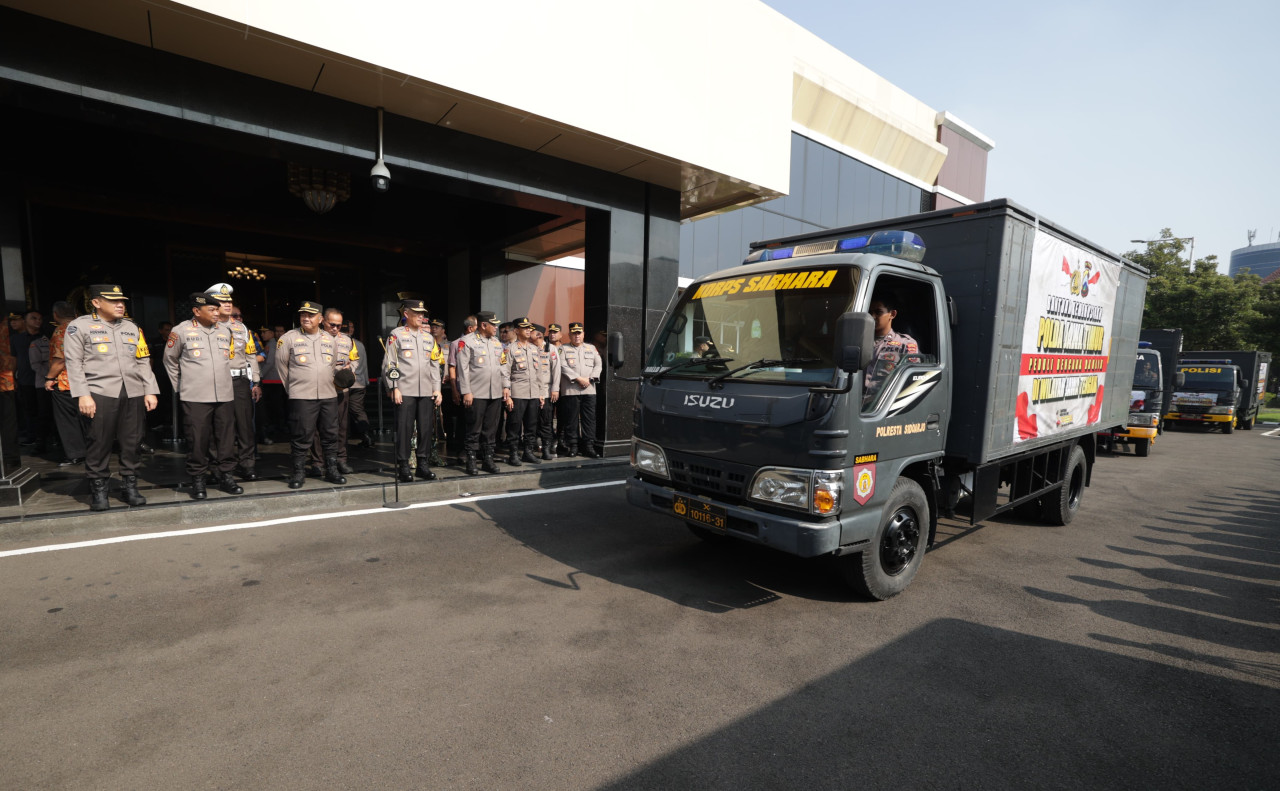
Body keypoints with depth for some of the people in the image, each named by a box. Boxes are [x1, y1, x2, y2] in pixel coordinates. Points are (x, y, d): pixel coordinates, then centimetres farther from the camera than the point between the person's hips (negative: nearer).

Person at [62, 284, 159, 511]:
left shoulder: (132, 327, 17)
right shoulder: (80, 326, 4)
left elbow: (143, 362, 15)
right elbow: (74, 363, -2)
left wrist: (150, 391, 7)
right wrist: (82, 395, -11)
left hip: (134, 394, 4)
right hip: (100, 393, -3)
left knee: (132, 442, 5)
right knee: (99, 443, 0)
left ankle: (130, 486, 15)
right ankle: (98, 490, 11)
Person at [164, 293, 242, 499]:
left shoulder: (226, 331, 10)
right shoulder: (181, 331, 0)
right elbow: (170, 361, 10)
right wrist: (179, 387, 10)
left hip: (225, 396, 4)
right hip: (195, 397, -3)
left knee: (226, 438, 6)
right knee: (198, 440, 1)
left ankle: (224, 475, 17)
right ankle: (198, 480, 13)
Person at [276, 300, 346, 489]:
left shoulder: (329, 339, 13)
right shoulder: (289, 338, 1)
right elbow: (281, 365, 7)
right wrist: (292, 388, 9)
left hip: (329, 395, 4)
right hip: (301, 397, -4)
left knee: (331, 435, 8)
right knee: (302, 436, -2)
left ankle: (331, 470, 17)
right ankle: (299, 473, 10)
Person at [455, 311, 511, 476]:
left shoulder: (497, 343, 16)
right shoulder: (467, 341, -2)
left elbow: (503, 367, 18)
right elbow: (463, 368, -7)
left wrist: (506, 386, 8)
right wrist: (466, 392, -11)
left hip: (496, 394, 5)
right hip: (476, 394, -5)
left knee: (491, 429, 9)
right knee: (474, 429, 0)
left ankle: (488, 458, 18)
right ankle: (471, 461, 9)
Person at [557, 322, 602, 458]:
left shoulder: (591, 348, 19)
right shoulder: (563, 349, 8)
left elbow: (598, 365, 10)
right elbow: (563, 367, -5)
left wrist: (590, 379, -6)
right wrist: (579, 379, -13)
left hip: (589, 390, 3)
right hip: (570, 390, -3)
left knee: (589, 419, 1)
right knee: (571, 420, -1)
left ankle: (589, 446, 6)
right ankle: (572, 446, 7)